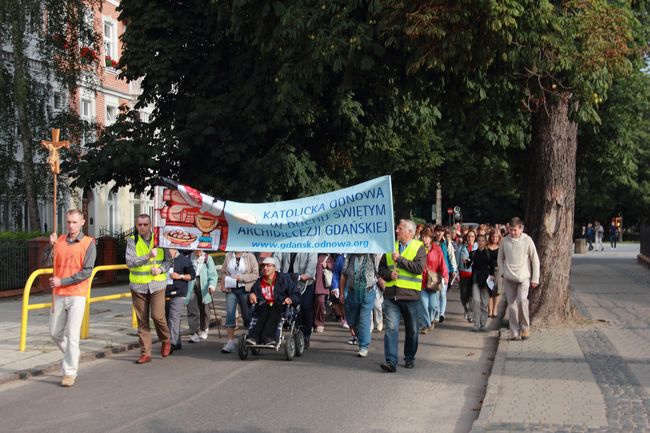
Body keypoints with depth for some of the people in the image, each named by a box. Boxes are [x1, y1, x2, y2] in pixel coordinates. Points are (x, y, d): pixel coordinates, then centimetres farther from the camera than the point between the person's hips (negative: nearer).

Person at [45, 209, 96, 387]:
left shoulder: (88, 243, -5)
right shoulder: (60, 240, 8)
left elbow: (86, 272, -11)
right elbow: (49, 263, 1)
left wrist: (62, 281, -14)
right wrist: (51, 245, -12)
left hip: (77, 294, -5)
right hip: (58, 294, 5)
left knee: (72, 334, -6)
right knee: (55, 333, 13)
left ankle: (70, 372, 1)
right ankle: (72, 354, 37)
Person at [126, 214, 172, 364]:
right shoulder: (132, 241, 1)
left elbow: (168, 260, 10)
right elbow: (130, 262, -11)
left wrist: (161, 269, -10)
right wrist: (148, 256, -21)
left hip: (157, 284, 0)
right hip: (138, 286, 1)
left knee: (157, 316, -11)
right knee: (142, 321, 4)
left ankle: (165, 340, 17)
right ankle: (145, 353, 12)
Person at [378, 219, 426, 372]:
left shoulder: (419, 247, -1)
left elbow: (419, 268, -16)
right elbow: (381, 268, 16)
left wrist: (399, 259, -14)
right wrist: (389, 274, -5)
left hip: (411, 295, -2)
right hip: (391, 295, 2)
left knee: (412, 330, 11)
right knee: (391, 328, -9)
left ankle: (409, 358, 29)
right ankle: (391, 361, -11)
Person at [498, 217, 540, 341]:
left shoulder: (527, 240, -5)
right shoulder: (505, 241, 2)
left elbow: (535, 260, 0)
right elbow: (500, 259, 13)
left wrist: (535, 279, -2)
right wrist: (503, 273, 3)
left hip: (524, 277, -3)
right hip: (509, 279, 3)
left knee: (522, 300, -22)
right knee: (512, 305, 2)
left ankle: (525, 327, -2)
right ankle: (514, 333, 10)